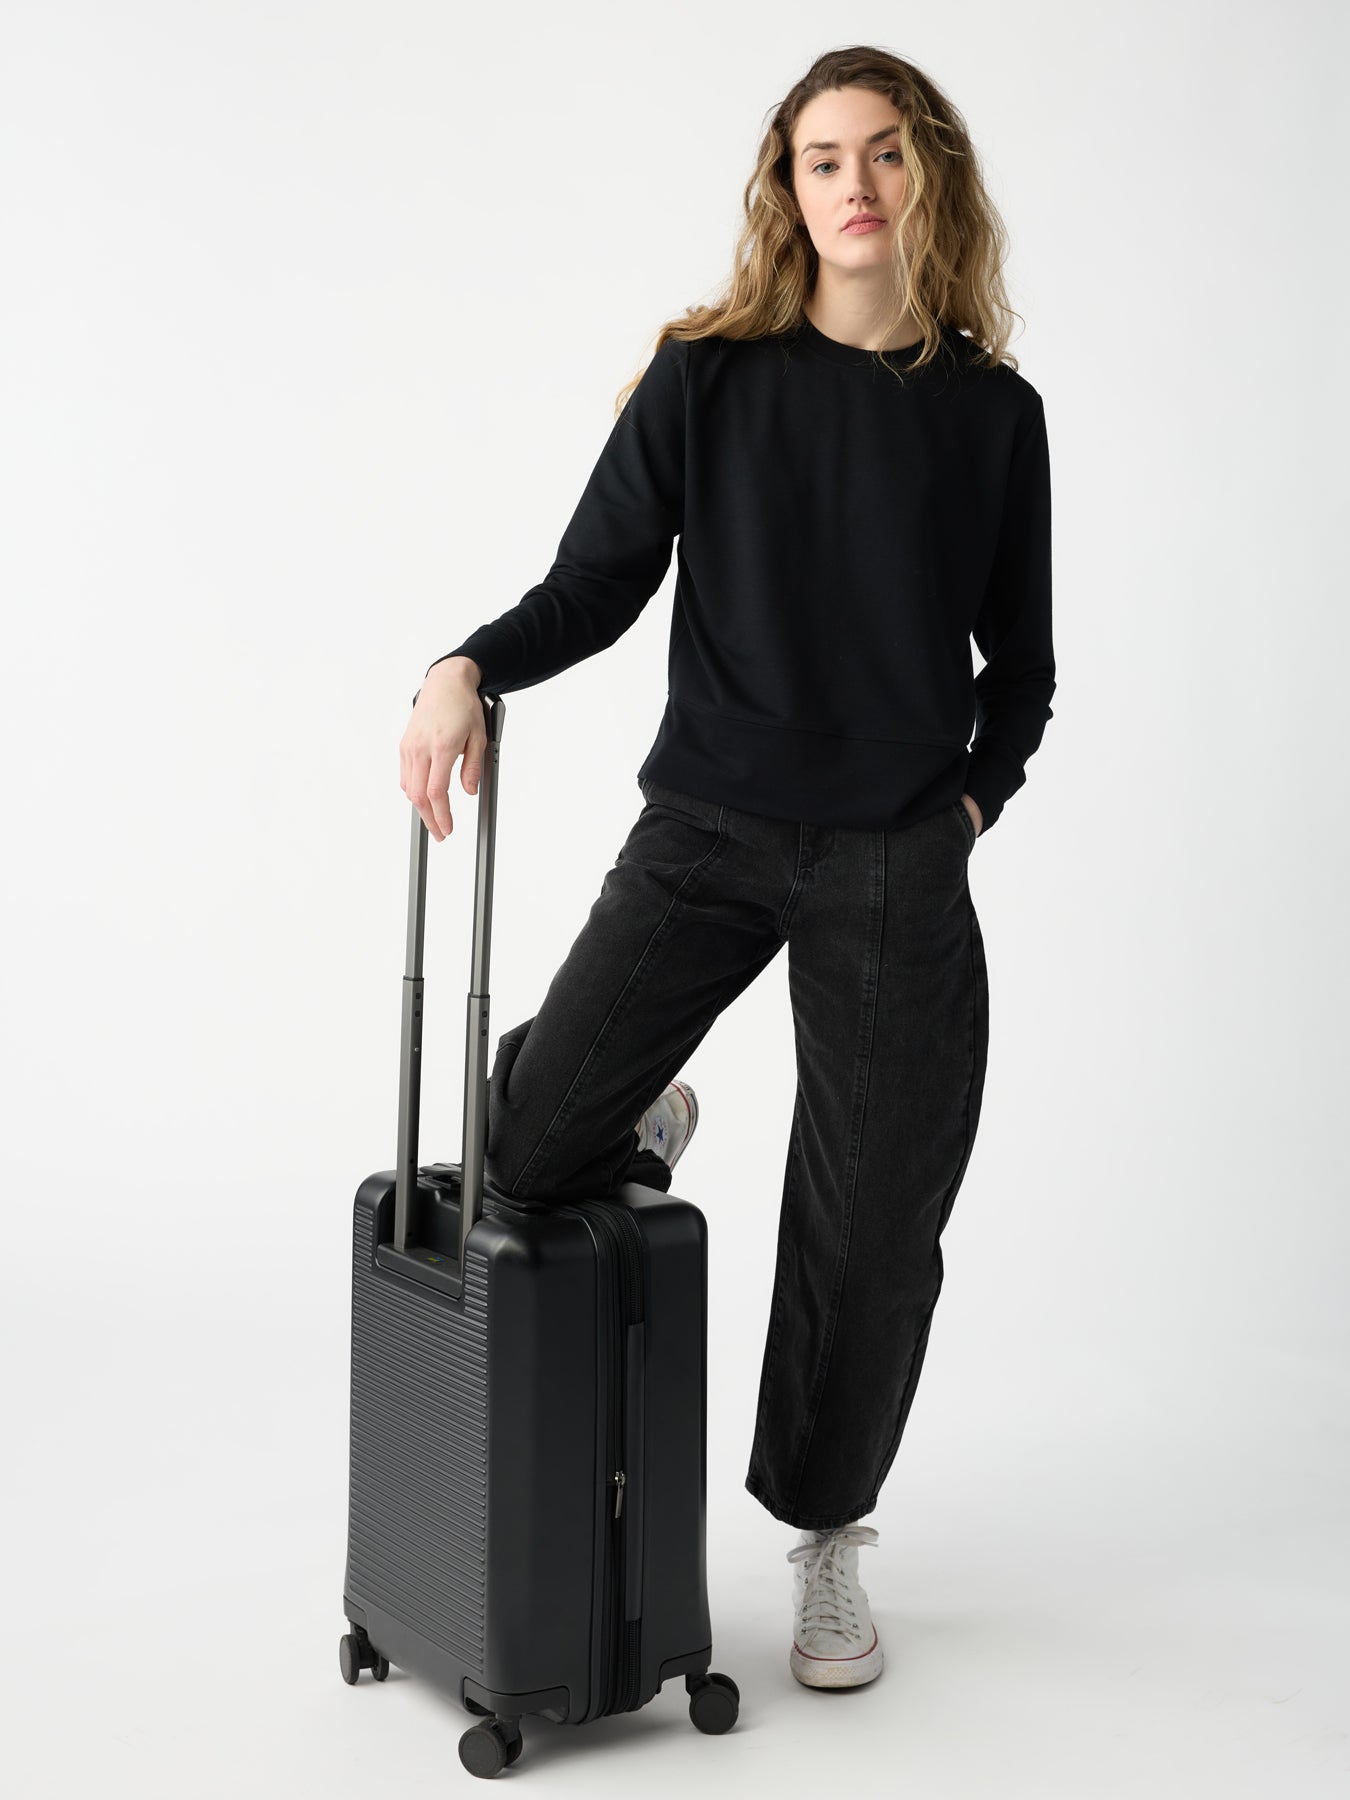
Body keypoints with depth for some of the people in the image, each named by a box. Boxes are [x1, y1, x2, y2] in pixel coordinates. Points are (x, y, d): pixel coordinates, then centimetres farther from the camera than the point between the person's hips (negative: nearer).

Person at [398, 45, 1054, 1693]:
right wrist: (472, 670, -19)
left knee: (871, 1228, 5)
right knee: (529, 1149, -9)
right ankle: (643, 1121, 29)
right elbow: (599, 581, -1)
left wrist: (976, 798, -2)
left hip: (899, 869, 1)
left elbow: (1020, 660, 12)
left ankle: (825, 1535, 27)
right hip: (706, 832, 0)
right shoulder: (709, 377, 0)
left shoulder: (993, 413, 5)